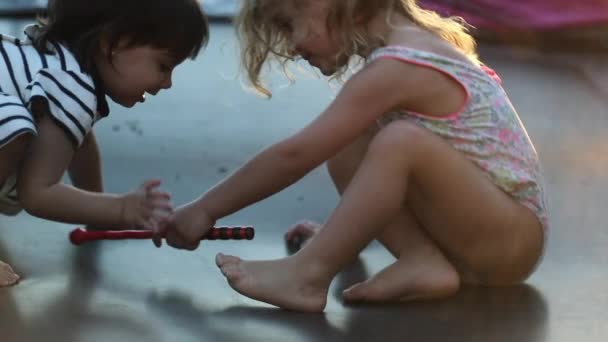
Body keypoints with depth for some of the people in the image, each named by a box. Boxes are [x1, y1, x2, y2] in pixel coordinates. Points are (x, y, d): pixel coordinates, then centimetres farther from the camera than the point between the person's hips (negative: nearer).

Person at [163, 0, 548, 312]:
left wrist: (206, 209, -12)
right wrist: (348, 226, 19)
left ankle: (309, 274, -21)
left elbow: (295, 155, -19)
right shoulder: (410, 45, 9)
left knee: (401, 141, -32)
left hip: (510, 240, -9)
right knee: (344, 151, 2)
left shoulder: (395, 68, -19)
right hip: (471, 233, 9)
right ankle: (424, 260, -10)